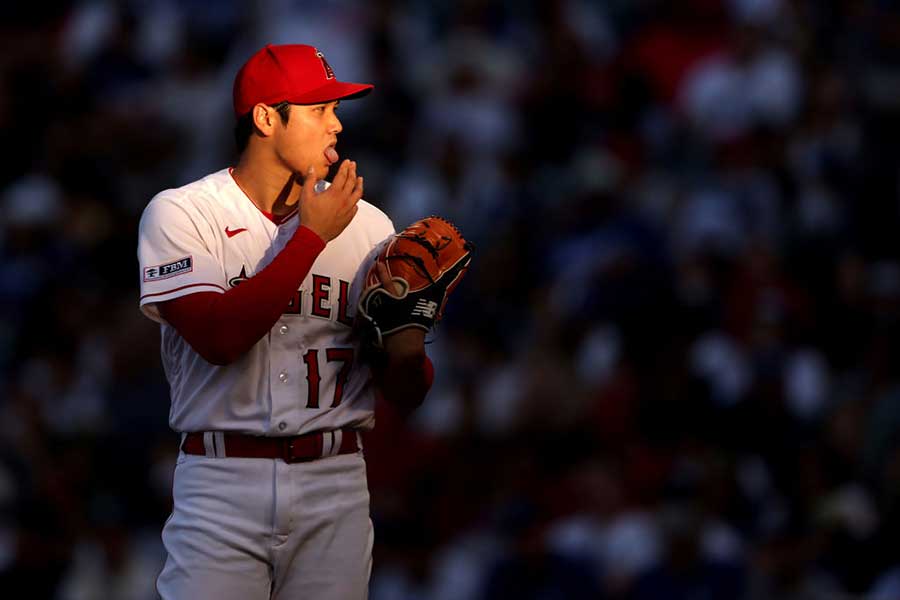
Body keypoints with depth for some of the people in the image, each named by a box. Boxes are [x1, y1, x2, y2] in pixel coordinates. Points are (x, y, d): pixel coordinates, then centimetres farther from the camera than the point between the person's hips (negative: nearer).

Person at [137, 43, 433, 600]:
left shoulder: (366, 225, 8)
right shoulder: (181, 213, -1)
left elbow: (407, 396, 8)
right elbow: (218, 336, -19)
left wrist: (406, 350, -17)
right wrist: (312, 236, -12)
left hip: (336, 488, 3)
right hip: (223, 487, -3)